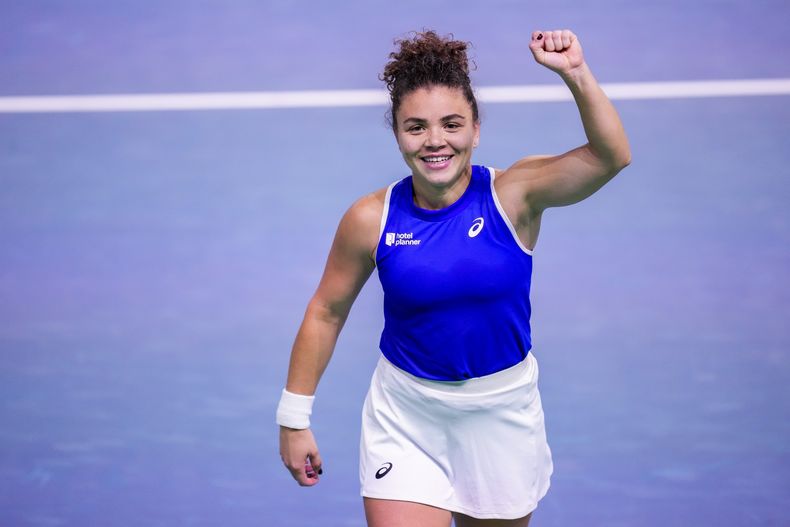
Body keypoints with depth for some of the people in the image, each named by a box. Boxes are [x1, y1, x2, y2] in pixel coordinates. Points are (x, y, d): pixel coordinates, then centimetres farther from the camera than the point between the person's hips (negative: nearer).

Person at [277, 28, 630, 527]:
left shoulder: (515, 194, -14)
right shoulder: (372, 219, -11)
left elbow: (610, 156, -28)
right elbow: (325, 313, 1)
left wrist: (576, 74, -42)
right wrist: (295, 417, 3)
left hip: (502, 414, 1)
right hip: (404, 419, 0)